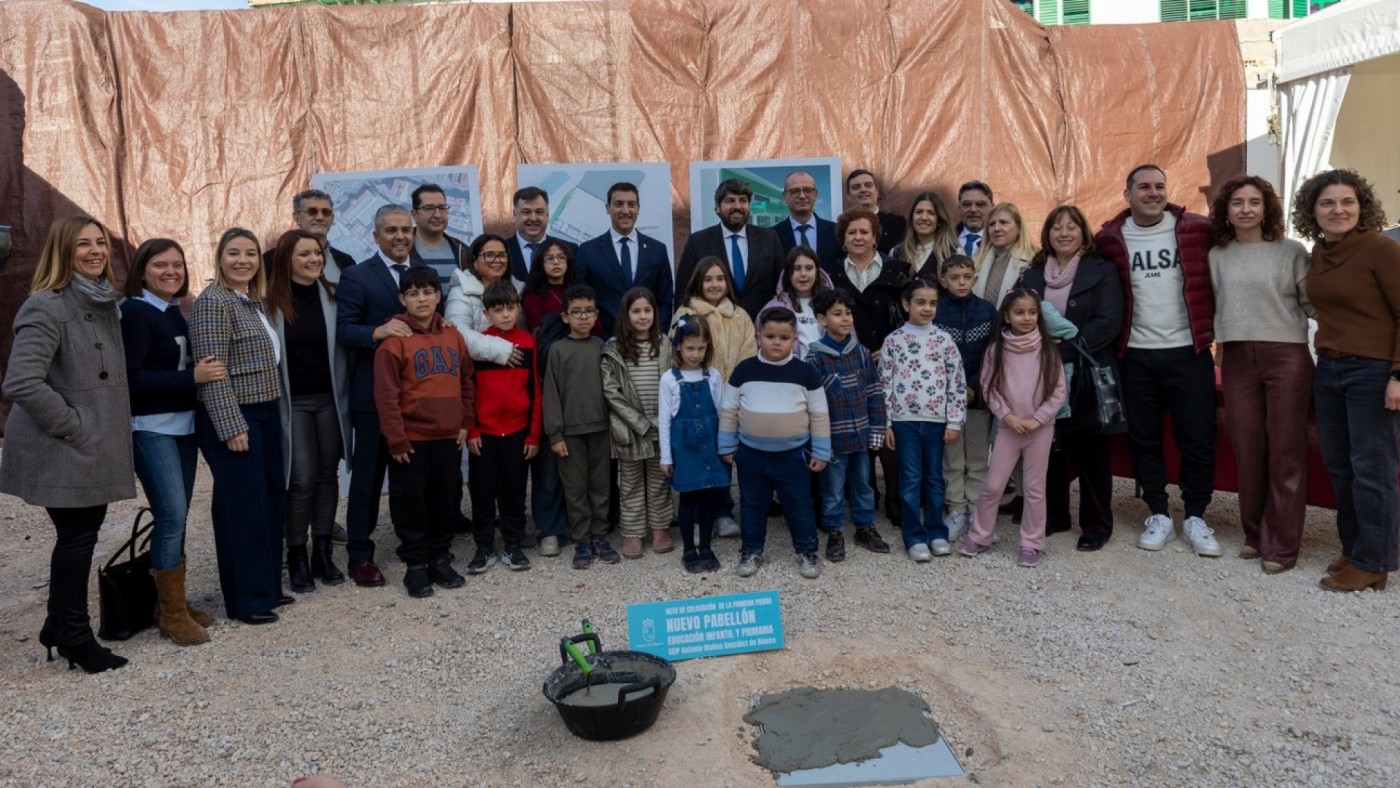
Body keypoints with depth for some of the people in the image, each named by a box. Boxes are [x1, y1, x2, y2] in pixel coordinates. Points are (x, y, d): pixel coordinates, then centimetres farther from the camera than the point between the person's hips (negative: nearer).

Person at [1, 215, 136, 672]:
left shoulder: (105, 303, 11)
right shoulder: (46, 307, -15)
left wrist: (106, 428, 14)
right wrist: (72, 426, -17)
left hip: (97, 449, 8)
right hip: (63, 452, -8)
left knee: (81, 537, 15)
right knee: (76, 540, 2)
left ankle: (59, 627, 30)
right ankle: (74, 638, 16)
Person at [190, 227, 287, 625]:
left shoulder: (254, 301, 14)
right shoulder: (213, 301, -12)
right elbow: (212, 372, -18)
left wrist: (272, 411, 12)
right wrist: (231, 426, -21)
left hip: (266, 414, 9)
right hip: (232, 418, -9)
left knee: (272, 499, 13)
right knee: (243, 507, -2)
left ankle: (267, 586, 25)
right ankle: (247, 600, 9)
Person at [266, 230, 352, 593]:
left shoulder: (331, 295, 1)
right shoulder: (270, 300, -7)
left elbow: (341, 348, 3)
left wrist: (344, 397, -1)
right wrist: (271, 401, -5)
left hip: (329, 398, 3)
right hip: (292, 402, -3)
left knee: (327, 474, 8)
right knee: (302, 478, -4)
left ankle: (322, 552, 20)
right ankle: (297, 556, 12)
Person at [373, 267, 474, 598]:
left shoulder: (453, 336, 8)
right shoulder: (394, 339, -8)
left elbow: (466, 382, 15)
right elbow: (386, 394, -11)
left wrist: (465, 422, 9)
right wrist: (396, 438, -13)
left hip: (448, 436, 5)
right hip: (411, 438, -5)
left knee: (445, 499, 12)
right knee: (411, 502, 5)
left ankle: (440, 559, 25)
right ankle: (415, 565, 17)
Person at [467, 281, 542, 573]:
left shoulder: (528, 343, 1)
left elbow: (534, 391, 2)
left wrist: (534, 434, -1)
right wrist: (471, 431, -4)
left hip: (517, 432, 1)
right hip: (484, 433, 0)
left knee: (514, 490, 8)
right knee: (483, 491, 6)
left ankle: (513, 546, 20)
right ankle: (484, 547, 17)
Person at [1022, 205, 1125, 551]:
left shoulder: (1102, 271, 0)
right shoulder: (1033, 274, 11)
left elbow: (1108, 322, -11)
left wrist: (1063, 350, -19)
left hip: (1088, 376, -3)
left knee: (1091, 454, 4)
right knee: (1048, 449, 8)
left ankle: (1096, 526, 15)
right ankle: (1052, 516, 23)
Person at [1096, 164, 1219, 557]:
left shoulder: (1197, 229, -1)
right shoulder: (1109, 239, 0)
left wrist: (1212, 326, -2)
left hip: (1189, 352, -1)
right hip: (1137, 355, 1)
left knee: (1197, 437, 3)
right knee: (1143, 438, 8)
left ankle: (1195, 518, 18)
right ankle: (1158, 514, 22)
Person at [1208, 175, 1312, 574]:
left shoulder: (1291, 252, 2)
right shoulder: (1217, 256, 9)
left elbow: (1314, 304, 3)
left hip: (1287, 358, -2)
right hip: (1237, 360, 3)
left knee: (1285, 452, 0)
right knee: (1247, 451, 6)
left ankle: (1280, 545, 7)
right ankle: (1255, 533, 20)